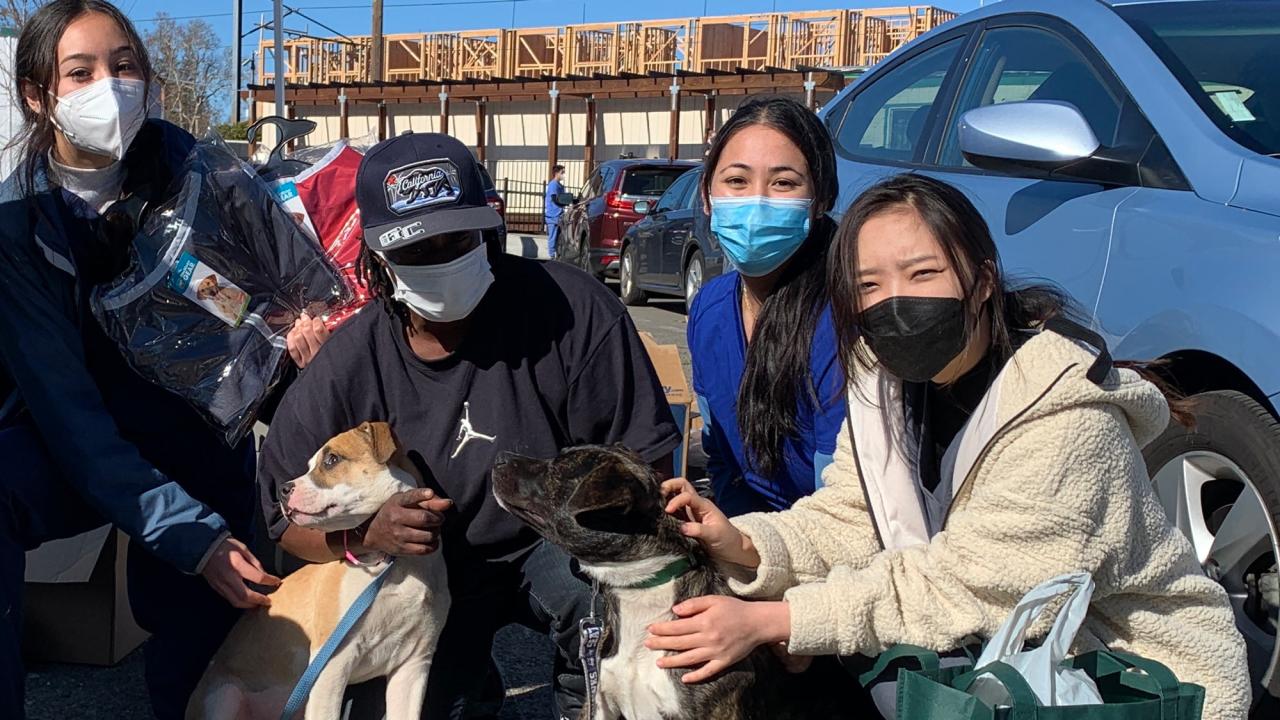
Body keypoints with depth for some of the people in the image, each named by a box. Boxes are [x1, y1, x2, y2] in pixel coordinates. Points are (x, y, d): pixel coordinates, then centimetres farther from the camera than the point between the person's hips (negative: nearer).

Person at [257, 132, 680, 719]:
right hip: (427, 571, 2)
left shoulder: (571, 310, -20)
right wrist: (363, 535, -26)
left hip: (552, 542, -2)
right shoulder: (345, 368, -14)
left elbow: (643, 457, -14)